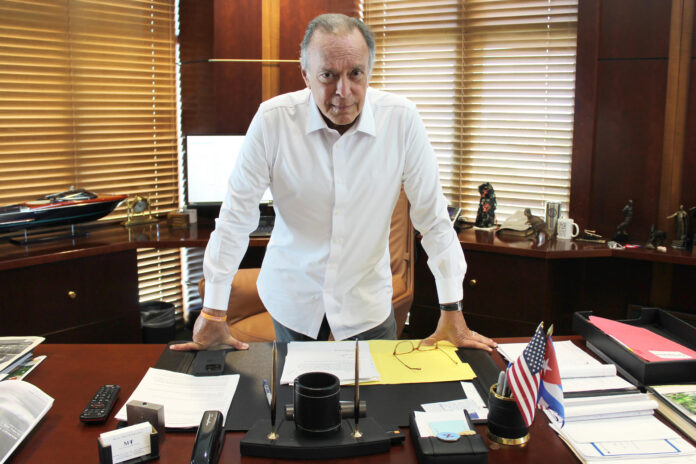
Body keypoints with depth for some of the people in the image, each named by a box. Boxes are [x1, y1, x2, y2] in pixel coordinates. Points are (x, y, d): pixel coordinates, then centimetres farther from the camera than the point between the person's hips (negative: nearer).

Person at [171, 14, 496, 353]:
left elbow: (433, 217, -10)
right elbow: (236, 217, -12)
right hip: (291, 296, 0)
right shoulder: (272, 119, -18)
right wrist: (213, 313, -10)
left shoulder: (401, 119, -16)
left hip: (367, 298, 0)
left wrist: (452, 313, -10)